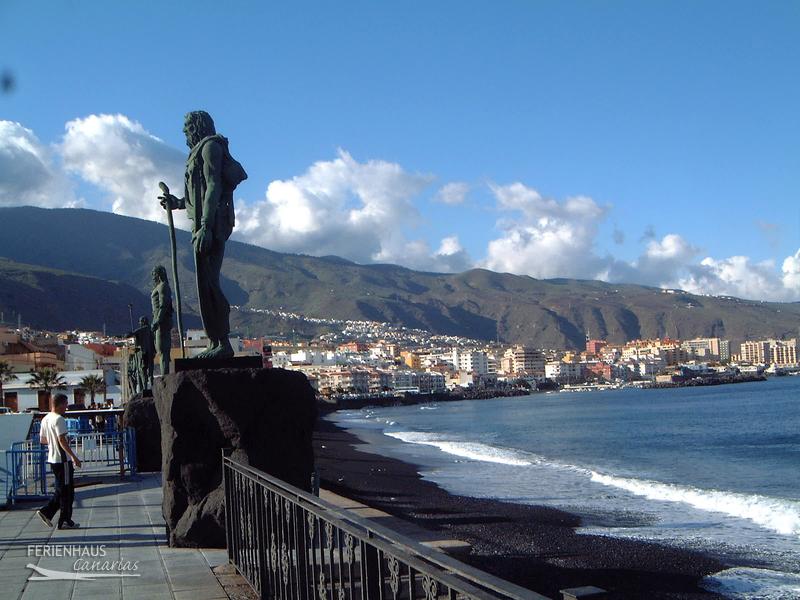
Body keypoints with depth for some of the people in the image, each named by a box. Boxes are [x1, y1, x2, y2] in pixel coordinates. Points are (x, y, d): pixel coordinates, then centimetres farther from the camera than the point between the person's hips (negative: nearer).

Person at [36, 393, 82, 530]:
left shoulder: (45, 419, 11)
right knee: (67, 490, 0)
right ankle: (65, 521, 5)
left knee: (61, 489, 18)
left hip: (52, 459, 9)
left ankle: (46, 511, 10)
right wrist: (74, 457, -22)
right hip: (62, 459, -9)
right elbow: (62, 440, -23)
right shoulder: (59, 419, -17)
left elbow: (42, 440, 18)